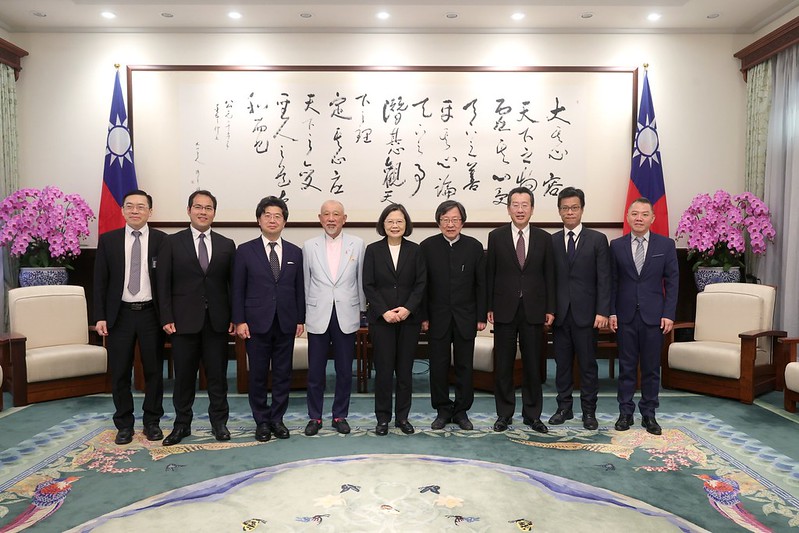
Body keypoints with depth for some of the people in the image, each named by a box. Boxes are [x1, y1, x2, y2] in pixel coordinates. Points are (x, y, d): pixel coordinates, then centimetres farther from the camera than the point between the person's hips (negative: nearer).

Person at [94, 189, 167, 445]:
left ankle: (152, 422, 23)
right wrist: (100, 316, -3)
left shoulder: (162, 240, -1)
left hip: (151, 313, -1)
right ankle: (124, 424, 21)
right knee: (120, 373, 7)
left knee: (154, 370, 8)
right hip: (120, 314, 1)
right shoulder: (108, 240, 3)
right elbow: (100, 280, 4)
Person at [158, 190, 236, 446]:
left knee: (217, 374, 8)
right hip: (184, 319, -1)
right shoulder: (172, 242, 2)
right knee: (183, 375, 8)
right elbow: (164, 283, -1)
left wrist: (235, 317, 0)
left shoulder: (226, 245, 7)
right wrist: (167, 318, -7)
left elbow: (233, 284, 6)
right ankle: (182, 423, 23)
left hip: (217, 320, 1)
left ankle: (219, 422, 21)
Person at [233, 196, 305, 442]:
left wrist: (300, 319, 4)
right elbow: (238, 289, -1)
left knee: (283, 374, 8)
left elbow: (299, 289, 7)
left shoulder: (295, 252, 7)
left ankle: (277, 419, 22)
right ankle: (262, 421, 20)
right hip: (257, 323, -2)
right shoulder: (245, 251, 0)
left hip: (286, 323, 2)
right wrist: (239, 320, -7)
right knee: (258, 375, 6)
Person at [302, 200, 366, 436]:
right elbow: (306, 282, 6)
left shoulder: (357, 244, 1)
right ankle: (315, 417, 22)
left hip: (346, 317, 0)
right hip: (318, 317, 0)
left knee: (344, 372, 9)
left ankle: (340, 416, 24)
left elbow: (361, 280, 5)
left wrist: (361, 310, 7)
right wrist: (305, 313, 8)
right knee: (315, 372, 7)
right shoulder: (309, 246, 3)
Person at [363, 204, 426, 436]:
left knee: (405, 369, 7)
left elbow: (421, 284, 1)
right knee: (383, 369, 2)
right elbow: (368, 285, -2)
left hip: (409, 318, 1)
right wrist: (384, 311, -12)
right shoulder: (373, 250, 2)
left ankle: (403, 417, 19)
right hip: (381, 319, -1)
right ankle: (383, 417, 15)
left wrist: (408, 308, -12)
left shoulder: (415, 250, 5)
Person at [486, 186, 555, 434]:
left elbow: (549, 276, 5)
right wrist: (488, 307, -2)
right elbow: (489, 274, 2)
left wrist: (550, 309, 1)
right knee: (503, 365, 6)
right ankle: (504, 414, 18)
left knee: (533, 365, 7)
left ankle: (532, 414, 20)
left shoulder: (544, 238, 5)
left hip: (533, 310, 1)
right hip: (505, 309, 0)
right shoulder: (496, 236, 2)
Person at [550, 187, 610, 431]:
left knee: (588, 364, 5)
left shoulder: (597, 239, 2)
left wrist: (602, 312, -10)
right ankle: (564, 408, 22)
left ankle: (589, 411, 16)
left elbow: (604, 279, -3)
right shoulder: (551, 241, 7)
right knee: (562, 363, 10)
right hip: (560, 313, 2)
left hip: (585, 313, -2)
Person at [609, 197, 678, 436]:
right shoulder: (616, 245, 3)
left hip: (653, 316, 0)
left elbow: (672, 282, 1)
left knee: (651, 368, 7)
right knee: (626, 367, 7)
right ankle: (625, 413, 17)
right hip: (625, 316, 0)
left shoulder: (666, 245, 2)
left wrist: (669, 314, -5)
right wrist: (611, 312, -2)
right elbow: (612, 282, 4)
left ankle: (648, 414, 19)